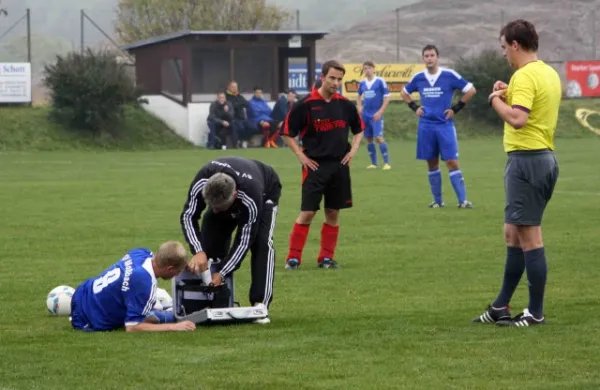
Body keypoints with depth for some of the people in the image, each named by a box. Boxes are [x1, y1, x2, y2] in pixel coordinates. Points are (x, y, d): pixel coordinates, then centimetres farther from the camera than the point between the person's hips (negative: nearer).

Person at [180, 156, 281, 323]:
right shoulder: (200, 184, -39)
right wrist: (198, 251, -39)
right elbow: (188, 216, -25)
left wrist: (222, 273, -39)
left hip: (265, 192, -4)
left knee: (261, 242, -27)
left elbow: (244, 241, -37)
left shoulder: (250, 200, -47)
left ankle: (259, 305, -28)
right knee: (210, 240, -12)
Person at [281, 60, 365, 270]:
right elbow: (287, 133, -2)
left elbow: (359, 129, 21)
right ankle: (293, 257, 1)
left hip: (339, 165, 4)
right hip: (315, 165, -4)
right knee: (307, 213, -6)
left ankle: (326, 257, 14)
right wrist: (301, 156, -6)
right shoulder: (305, 104, -9)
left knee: (333, 213, 6)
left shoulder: (345, 105, 4)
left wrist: (353, 150, 7)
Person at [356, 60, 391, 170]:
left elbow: (387, 98, -7)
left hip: (376, 115, -5)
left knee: (378, 137, -15)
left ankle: (387, 162, -10)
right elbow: (359, 97, 24)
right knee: (369, 138, 7)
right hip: (365, 115, 5)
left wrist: (380, 112, -13)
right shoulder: (362, 83, 8)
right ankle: (373, 163, 14)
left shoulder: (380, 81, -7)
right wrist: (359, 106, 5)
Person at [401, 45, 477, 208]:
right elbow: (404, 93, 22)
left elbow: (471, 90, -2)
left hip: (445, 125, -3)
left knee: (452, 162, -9)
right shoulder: (418, 78, 4)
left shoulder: (449, 75, -6)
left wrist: (456, 108, -4)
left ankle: (463, 200, -9)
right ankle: (437, 200, 15)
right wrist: (415, 107, 8)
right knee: (432, 164, 6)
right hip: (426, 126, 3)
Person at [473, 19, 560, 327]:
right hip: (545, 157, 10)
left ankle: (535, 313, 0)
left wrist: (496, 99, -12)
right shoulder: (549, 73, 13)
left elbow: (518, 119, -28)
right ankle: (501, 307, 23)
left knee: (529, 238, -4)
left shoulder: (524, 76, -16)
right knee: (513, 235, 16)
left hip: (526, 160, -10)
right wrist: (509, 95, 12)